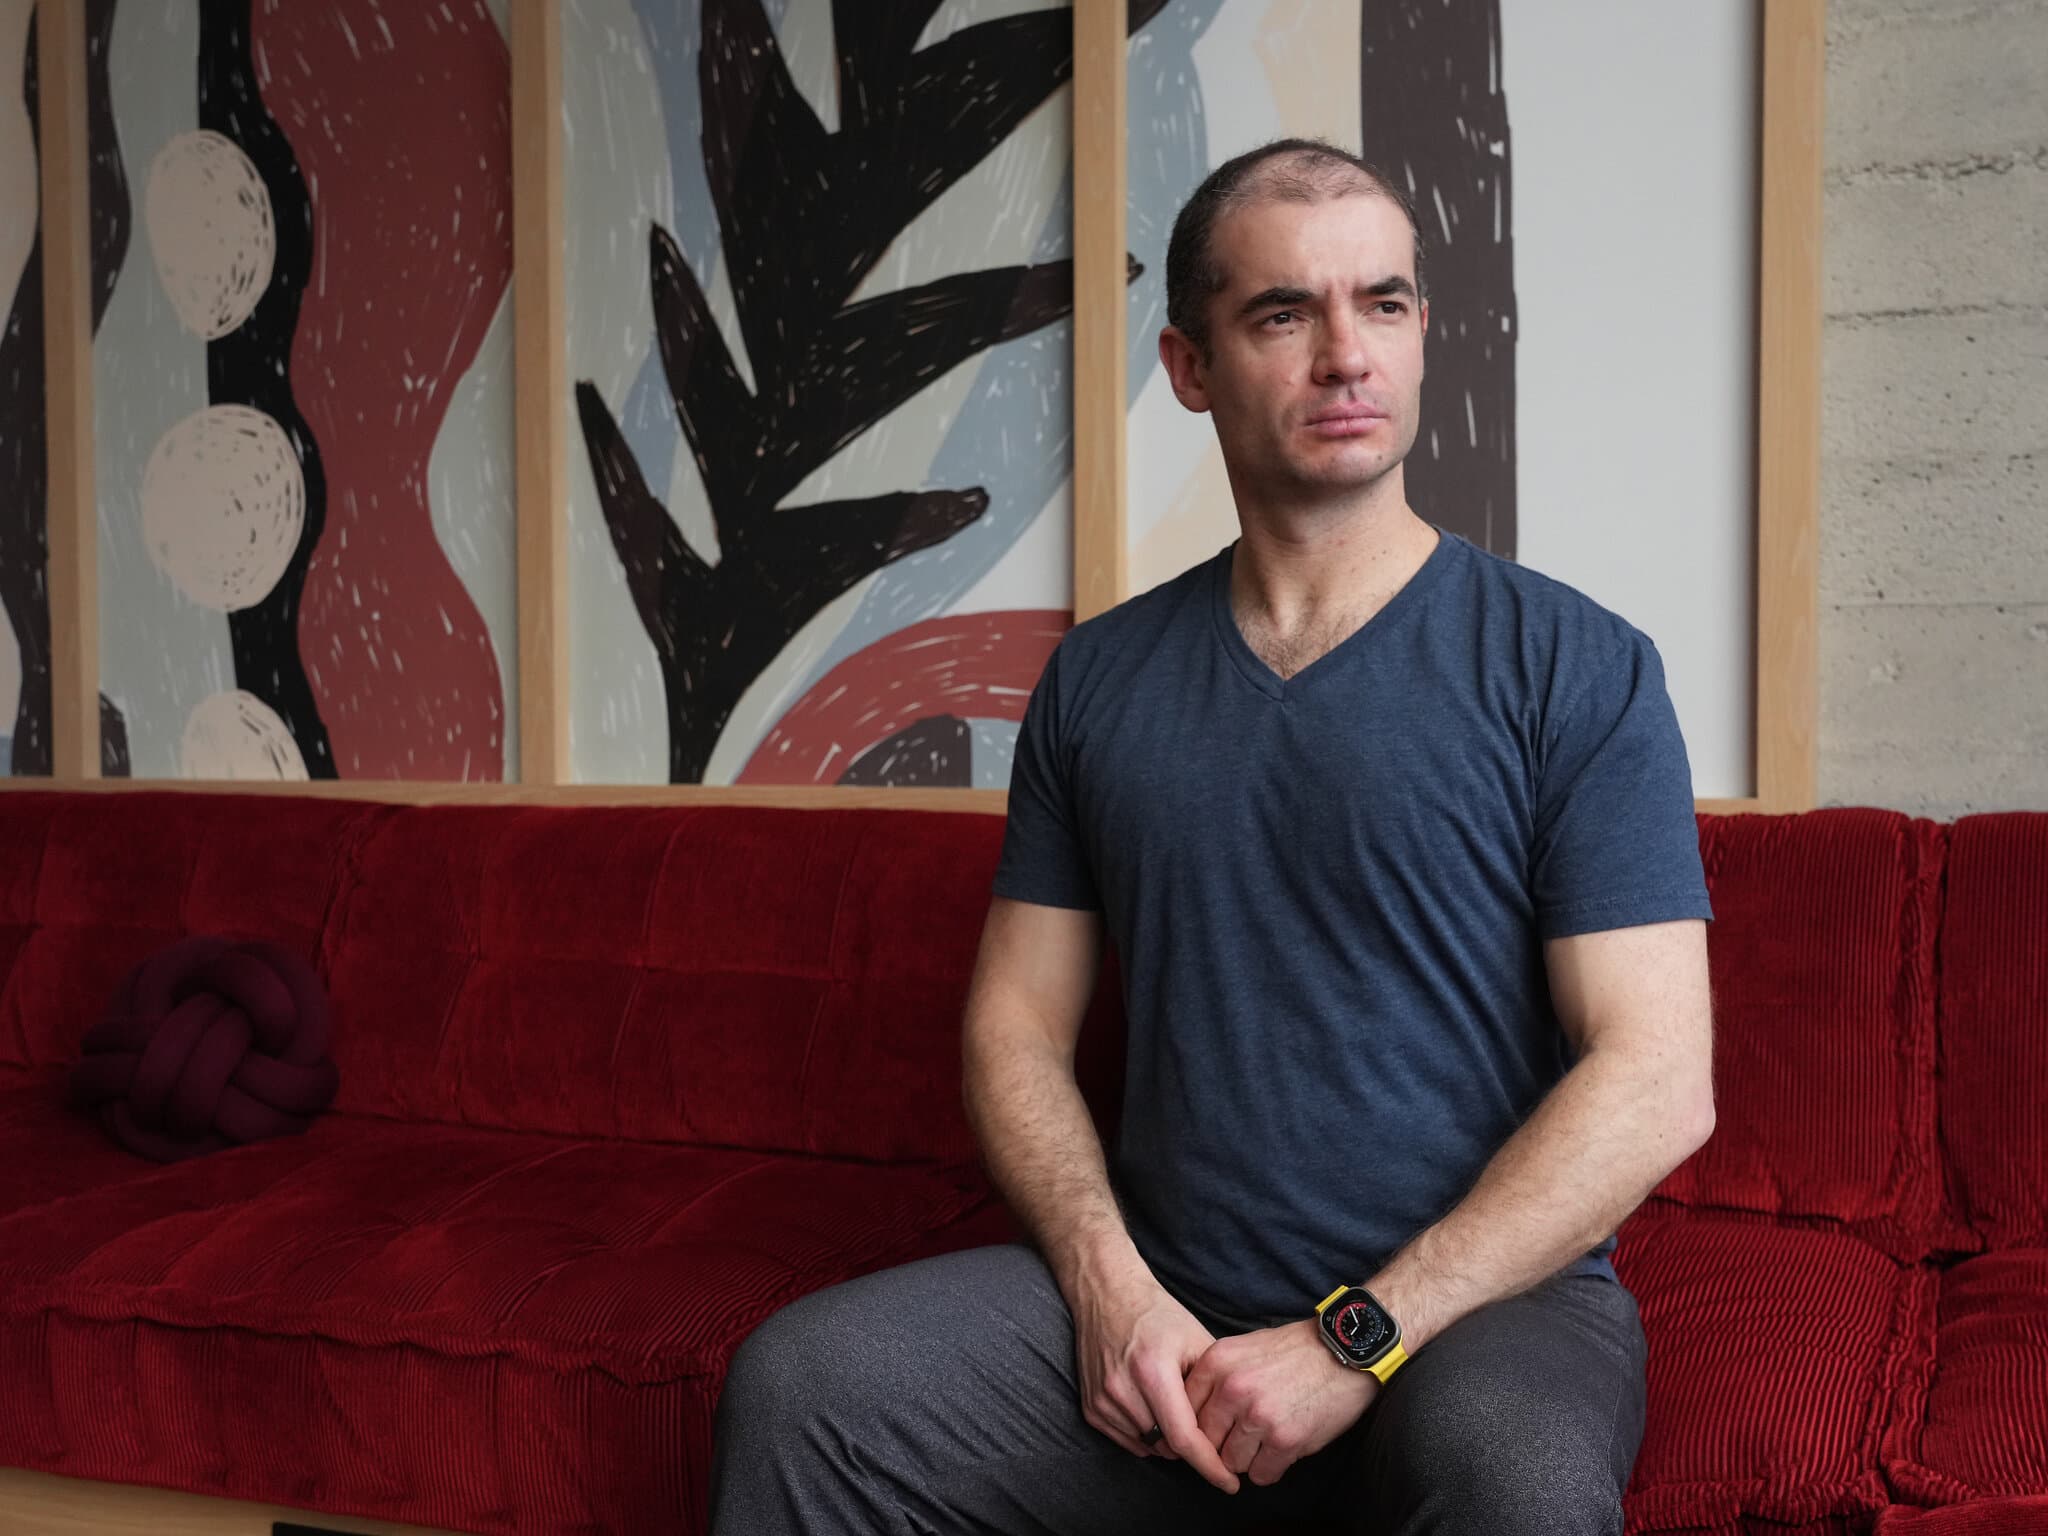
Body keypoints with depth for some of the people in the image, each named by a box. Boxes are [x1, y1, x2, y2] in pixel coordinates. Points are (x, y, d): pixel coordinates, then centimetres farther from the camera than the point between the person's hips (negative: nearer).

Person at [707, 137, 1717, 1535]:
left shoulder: (1578, 668, -3)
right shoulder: (1100, 677, 10)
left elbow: (1659, 1079, -9)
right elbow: (1019, 1021, 11)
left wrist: (1358, 1335, -14)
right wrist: (1110, 1287, -7)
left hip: (1486, 1301, -3)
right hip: (1160, 1301, 3)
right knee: (798, 1383, -17)